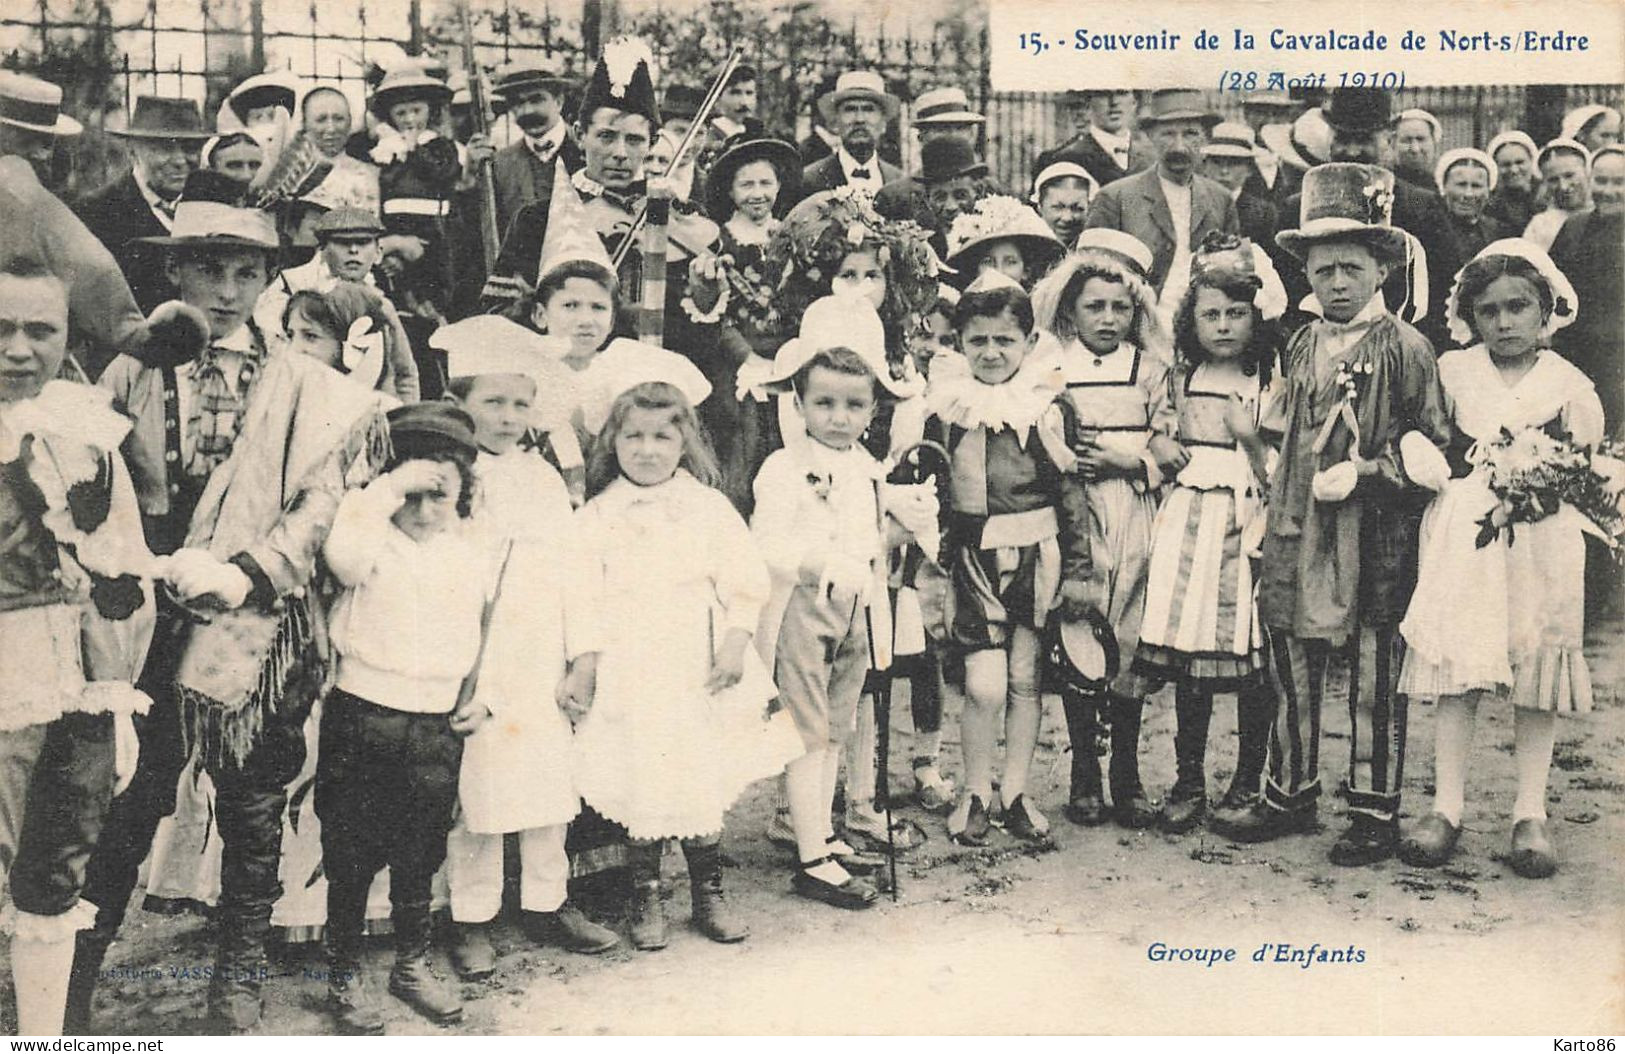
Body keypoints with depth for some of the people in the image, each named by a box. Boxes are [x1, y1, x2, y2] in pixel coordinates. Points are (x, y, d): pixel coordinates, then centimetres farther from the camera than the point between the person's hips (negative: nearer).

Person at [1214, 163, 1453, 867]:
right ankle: (1288, 797, 27)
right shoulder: (1301, 347, 11)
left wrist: (1365, 473, -16)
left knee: (1374, 685, 4)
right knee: (1293, 678, 13)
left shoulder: (1405, 350, -6)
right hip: (1299, 539, 5)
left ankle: (1375, 815, 15)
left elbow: (1435, 450, -5)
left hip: (1376, 545, -5)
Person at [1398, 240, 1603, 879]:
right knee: (1455, 669, -4)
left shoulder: (1569, 385, 5)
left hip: (1542, 542, 0)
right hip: (1463, 534, 0)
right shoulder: (1451, 372, 7)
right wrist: (1444, 468, -2)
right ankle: (1445, 809, 3)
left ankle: (1530, 815, 11)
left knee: (1538, 679, 2)